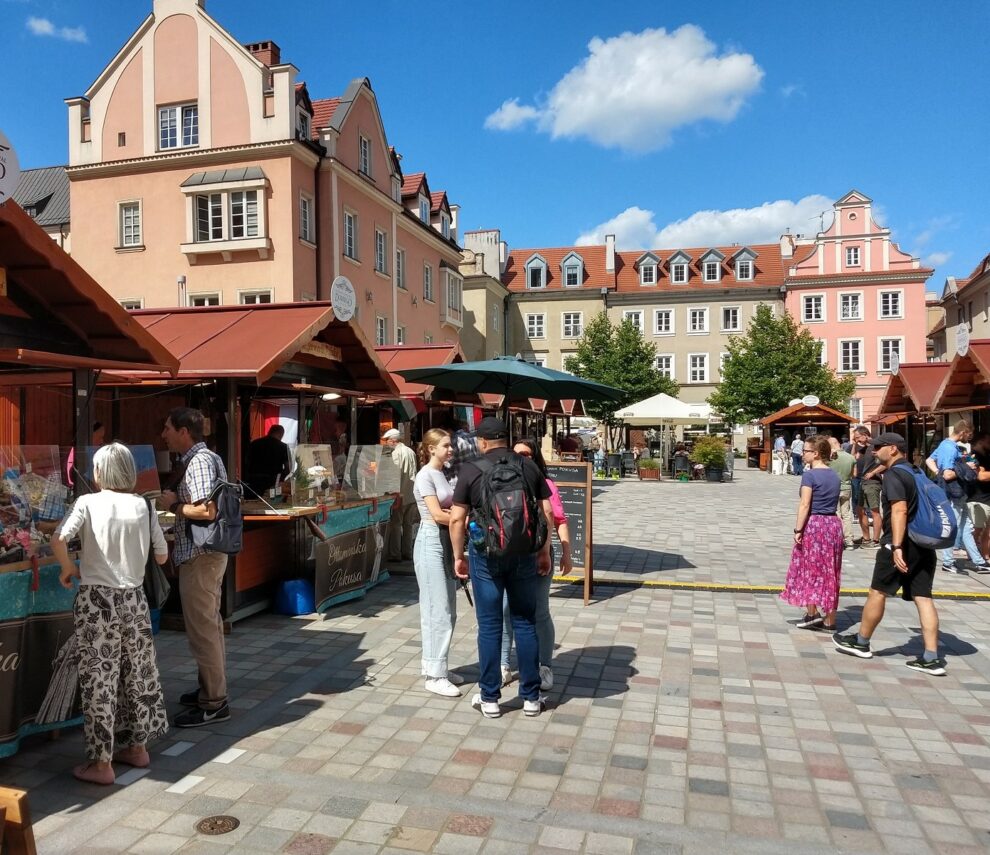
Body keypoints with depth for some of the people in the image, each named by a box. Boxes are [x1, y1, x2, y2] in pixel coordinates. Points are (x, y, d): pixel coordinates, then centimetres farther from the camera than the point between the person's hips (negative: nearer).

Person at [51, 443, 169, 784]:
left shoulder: (88, 502, -7)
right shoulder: (143, 505, 1)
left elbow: (58, 540, -22)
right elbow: (162, 556, 3)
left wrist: (68, 568, -4)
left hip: (96, 600, -3)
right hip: (133, 599, 3)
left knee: (98, 679, 5)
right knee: (138, 673, 16)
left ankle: (101, 764, 13)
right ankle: (137, 747, 30)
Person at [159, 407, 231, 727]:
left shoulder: (199, 462, -18)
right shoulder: (204, 457, 14)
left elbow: (207, 511, -27)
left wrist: (174, 505, -14)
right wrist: (175, 502, 11)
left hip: (200, 556, -11)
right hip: (204, 553, 11)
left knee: (202, 628, -3)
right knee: (209, 623, 19)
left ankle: (213, 703, 7)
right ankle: (210, 687, 32)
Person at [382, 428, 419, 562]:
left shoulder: (396, 453, -10)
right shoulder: (411, 452, 13)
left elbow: (395, 474, -16)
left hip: (400, 494, -8)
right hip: (412, 494, 8)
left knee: (395, 524, -1)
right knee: (408, 525, 13)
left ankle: (395, 554, 1)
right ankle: (407, 553, 18)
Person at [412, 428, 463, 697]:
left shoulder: (442, 474, 13)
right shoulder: (425, 476, -11)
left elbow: (449, 509, 10)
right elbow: (437, 515, -17)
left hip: (446, 542, 8)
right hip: (431, 543, -8)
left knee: (447, 610, 11)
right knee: (438, 610, -6)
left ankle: (437, 667, 22)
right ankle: (434, 676, 1)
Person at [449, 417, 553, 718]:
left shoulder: (472, 470, -5)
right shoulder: (530, 467, 3)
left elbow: (457, 518, -5)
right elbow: (546, 513, 4)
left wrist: (458, 556, 6)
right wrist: (544, 552, 12)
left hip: (486, 555, -2)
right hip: (524, 554, 2)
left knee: (490, 625, 7)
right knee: (525, 623, 11)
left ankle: (489, 698, 17)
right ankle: (531, 697, 19)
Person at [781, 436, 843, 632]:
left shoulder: (810, 475, -11)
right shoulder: (834, 476, 10)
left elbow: (805, 505, -16)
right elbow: (833, 502, 11)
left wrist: (798, 530, -14)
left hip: (813, 524, -6)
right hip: (833, 524, 7)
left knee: (809, 570, 6)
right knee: (829, 573, 10)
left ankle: (812, 613, 4)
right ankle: (829, 620, 15)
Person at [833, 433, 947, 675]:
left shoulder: (893, 475, -12)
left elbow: (900, 510, -24)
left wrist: (896, 546, -29)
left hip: (902, 544, -8)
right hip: (924, 544, 8)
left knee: (877, 592, 5)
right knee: (923, 597, 5)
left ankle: (861, 643, 17)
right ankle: (932, 658, 3)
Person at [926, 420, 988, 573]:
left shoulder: (945, 444, 9)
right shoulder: (951, 449, -21)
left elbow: (929, 460, 19)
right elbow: (948, 475, -28)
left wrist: (939, 473, 7)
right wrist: (965, 469, -14)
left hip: (957, 495, 10)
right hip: (953, 496, -10)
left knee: (966, 528, 14)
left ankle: (978, 562, 21)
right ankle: (948, 562, 12)